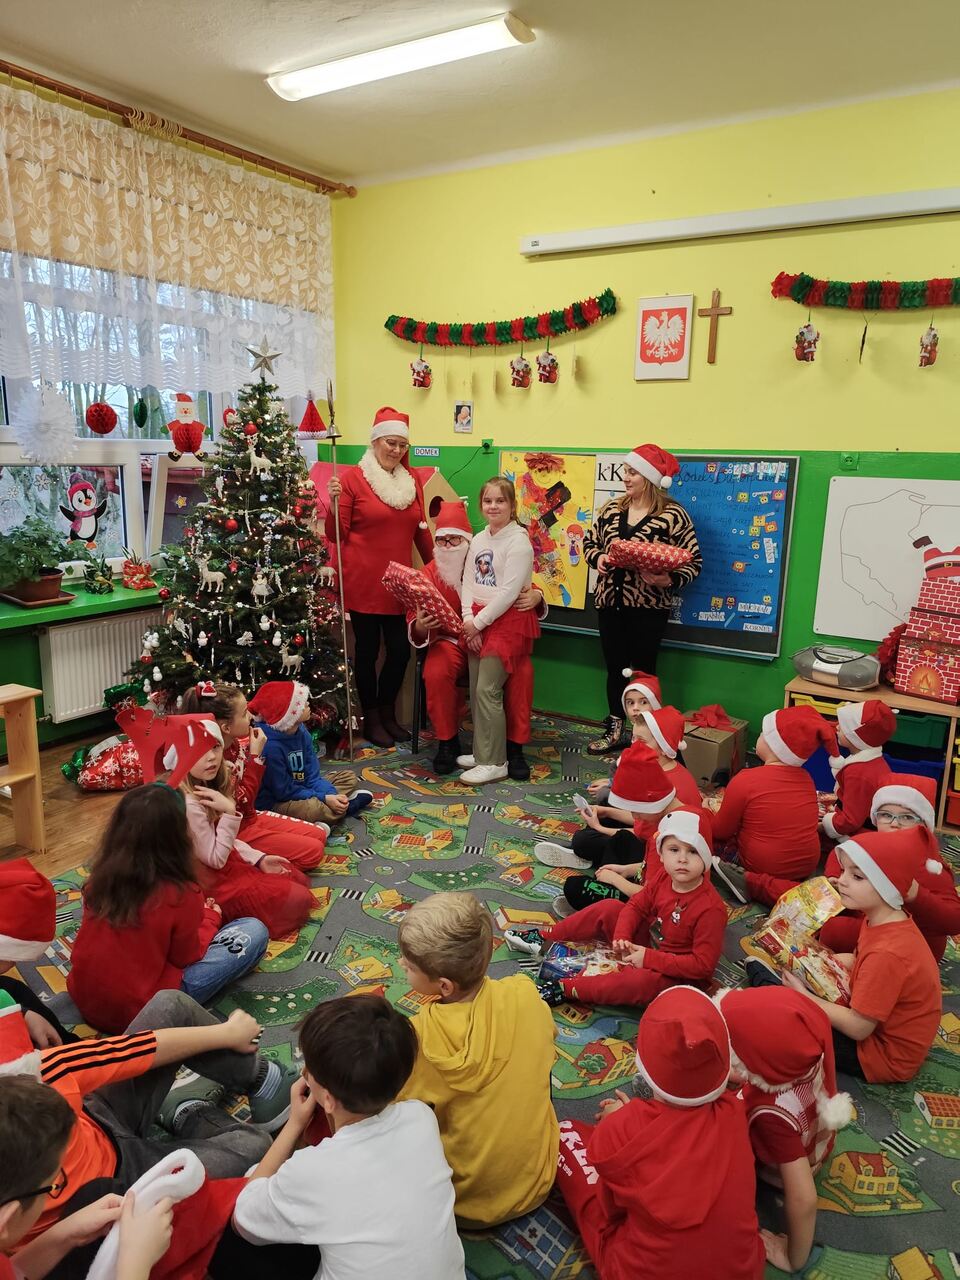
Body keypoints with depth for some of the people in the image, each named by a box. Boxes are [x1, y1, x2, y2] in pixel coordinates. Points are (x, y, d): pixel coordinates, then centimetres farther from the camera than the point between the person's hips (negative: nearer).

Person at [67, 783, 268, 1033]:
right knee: (254, 931, -2)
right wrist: (210, 919, 9)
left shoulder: (101, 877, -8)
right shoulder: (181, 894, -25)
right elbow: (186, 957, -9)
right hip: (141, 1011, -6)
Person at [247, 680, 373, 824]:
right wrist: (324, 798, -23)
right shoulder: (271, 746, -28)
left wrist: (331, 794, -19)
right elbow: (284, 791, -22)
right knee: (315, 808, -36)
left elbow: (313, 775, -1)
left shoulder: (302, 732, -4)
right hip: (274, 802, -9)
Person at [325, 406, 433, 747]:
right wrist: (334, 504, -23)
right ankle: (371, 719, 21)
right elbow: (336, 535, -6)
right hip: (363, 581, -5)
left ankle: (388, 714, 27)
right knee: (367, 649, 5)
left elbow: (420, 530, 17)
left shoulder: (411, 481, 9)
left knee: (400, 649, 6)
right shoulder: (353, 478, -6)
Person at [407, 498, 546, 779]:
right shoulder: (429, 575, 0)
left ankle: (515, 745, -11)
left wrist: (535, 596, -22)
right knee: (436, 673, -32)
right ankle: (447, 742, -8)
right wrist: (420, 626, -29)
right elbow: (414, 621, -3)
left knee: (523, 670, -27)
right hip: (450, 642, 0)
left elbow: (525, 588, 4)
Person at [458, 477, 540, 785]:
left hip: (508, 620, -7)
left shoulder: (518, 542, -12)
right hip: (478, 621, 7)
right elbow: (468, 583, 7)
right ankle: (482, 751, 22)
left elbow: (508, 592, -17)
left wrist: (479, 622, -14)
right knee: (475, 690, 8)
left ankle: (494, 763, 0)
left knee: (487, 691, -10)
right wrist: (468, 619, -7)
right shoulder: (478, 540, 10)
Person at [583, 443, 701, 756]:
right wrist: (598, 557, -6)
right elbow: (589, 542, 16)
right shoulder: (611, 509, 5)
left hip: (648, 607, -5)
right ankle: (615, 731, 30)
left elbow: (693, 562, -9)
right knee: (614, 667, 15)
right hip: (609, 602, 5)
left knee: (642, 671, 4)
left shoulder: (673, 515, -11)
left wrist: (668, 580, -26)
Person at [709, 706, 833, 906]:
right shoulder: (805, 777, -1)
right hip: (808, 865, 5)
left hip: (764, 867, -5)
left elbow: (721, 832, -5)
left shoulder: (745, 780, -17)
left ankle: (751, 882, -11)